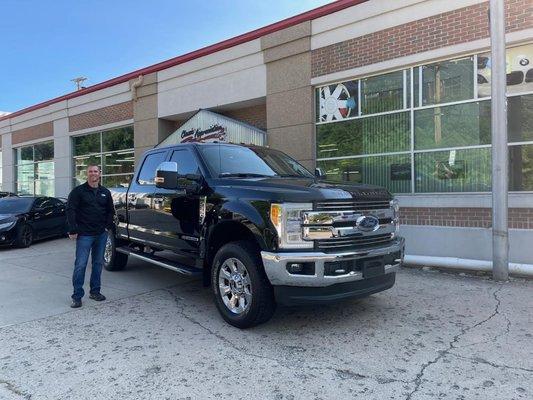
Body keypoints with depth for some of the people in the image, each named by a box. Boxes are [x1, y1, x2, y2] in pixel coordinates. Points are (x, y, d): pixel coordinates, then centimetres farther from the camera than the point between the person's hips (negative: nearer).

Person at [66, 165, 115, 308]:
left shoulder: (105, 193, 11)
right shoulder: (78, 191, -3)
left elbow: (110, 211, 19)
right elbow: (70, 210, -8)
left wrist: (108, 226, 5)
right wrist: (73, 230, -13)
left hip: (101, 234, 5)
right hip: (84, 235, -5)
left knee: (98, 264, 12)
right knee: (80, 265, -5)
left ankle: (95, 292, 24)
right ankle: (77, 296, 3)